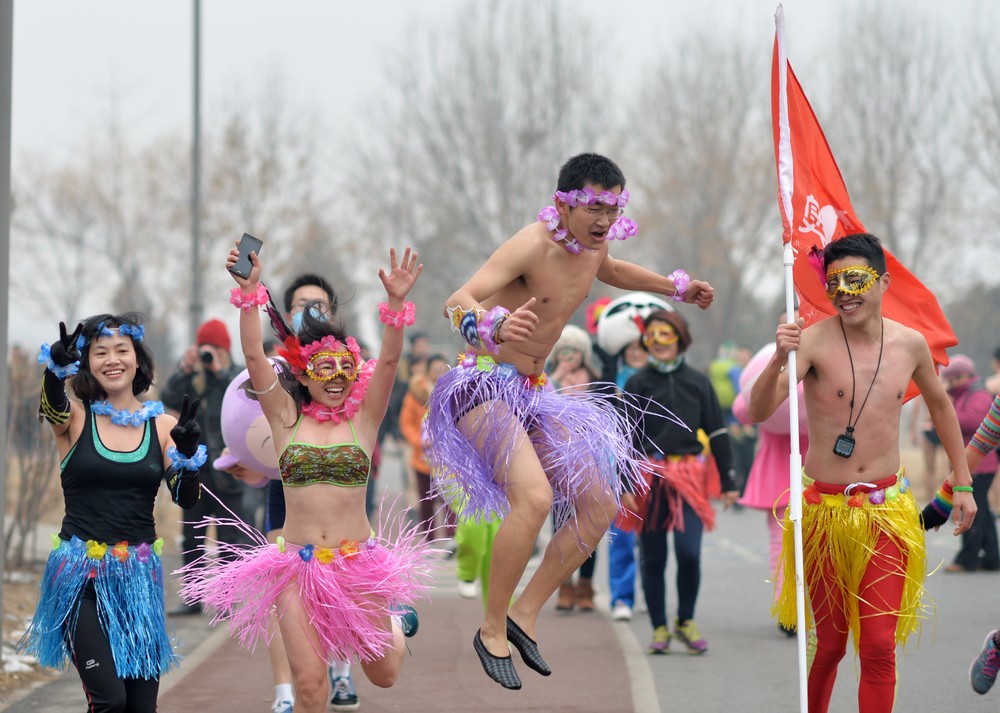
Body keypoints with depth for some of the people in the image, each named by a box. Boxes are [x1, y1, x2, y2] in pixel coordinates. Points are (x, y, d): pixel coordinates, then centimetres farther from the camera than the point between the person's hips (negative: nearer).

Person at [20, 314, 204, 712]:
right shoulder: (75, 417, -2)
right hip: (83, 576, -3)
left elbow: (186, 499, 1)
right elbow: (51, 406, -26)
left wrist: (189, 452, -19)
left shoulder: (163, 426, 5)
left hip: (139, 575, 3)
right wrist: (55, 366, -48)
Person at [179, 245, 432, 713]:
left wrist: (396, 303, -29)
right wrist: (250, 293, -23)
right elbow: (254, 356, -10)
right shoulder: (286, 418, 1)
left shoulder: (363, 419, 1)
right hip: (297, 564, 0)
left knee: (383, 675, 13)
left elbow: (389, 360, -14)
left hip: (357, 562, 0)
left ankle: (394, 621, 46)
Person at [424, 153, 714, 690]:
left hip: (531, 395, 9)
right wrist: (494, 327, -55)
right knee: (534, 498, -30)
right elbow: (457, 303, -34)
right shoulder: (533, 245, -22)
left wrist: (677, 289, 37)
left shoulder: (592, 245, 5)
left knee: (600, 507, 5)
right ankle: (492, 631, -16)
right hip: (483, 385, -9)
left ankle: (524, 614, 10)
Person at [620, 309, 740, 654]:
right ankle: (659, 629, 15)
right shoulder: (637, 383, 3)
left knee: (689, 552, -11)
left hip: (689, 477, 0)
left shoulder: (697, 381, 7)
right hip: (650, 479, 0)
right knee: (652, 558, 3)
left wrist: (727, 481, 7)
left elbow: (717, 432, 10)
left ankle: (686, 621, 8)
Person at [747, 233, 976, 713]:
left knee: (879, 647, -5)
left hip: (886, 510, 2)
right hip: (824, 510, -2)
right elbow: (758, 412, -23)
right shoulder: (814, 341, -12)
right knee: (829, 643, 8)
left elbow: (939, 405, 20)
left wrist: (962, 482, 22)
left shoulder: (910, 344, 1)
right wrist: (778, 361, -41)